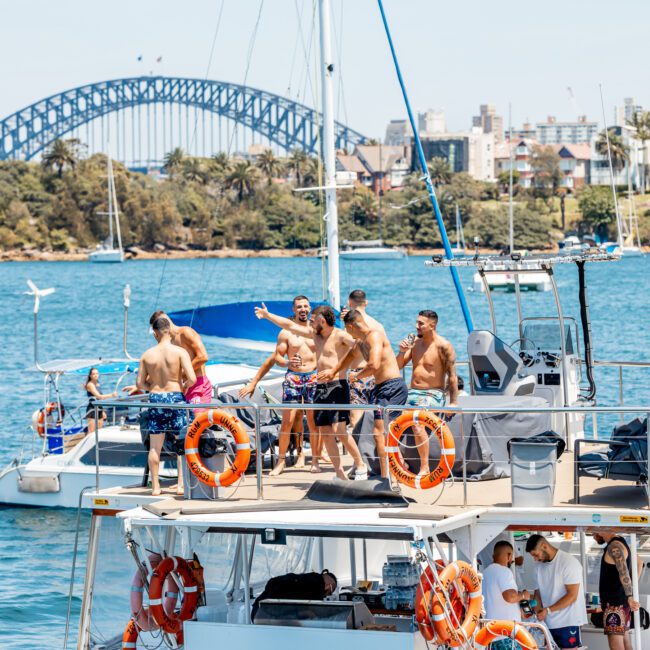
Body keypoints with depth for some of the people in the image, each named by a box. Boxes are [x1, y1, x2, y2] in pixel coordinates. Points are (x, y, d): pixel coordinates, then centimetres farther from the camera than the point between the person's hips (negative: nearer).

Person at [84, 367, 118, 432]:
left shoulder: (97, 384, 15)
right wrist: (111, 395, -30)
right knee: (91, 433, -10)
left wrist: (102, 412, 18)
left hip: (99, 410, 9)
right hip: (92, 409, -9)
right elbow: (99, 396, -21)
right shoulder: (90, 385, -10)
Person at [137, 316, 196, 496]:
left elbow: (140, 383, 2)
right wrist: (183, 387, 5)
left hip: (155, 398, 2)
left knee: (155, 446, 7)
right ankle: (181, 484, 3)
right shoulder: (179, 352, -8)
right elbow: (192, 378, -15)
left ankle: (155, 486, 7)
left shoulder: (147, 355, 1)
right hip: (175, 397, -2)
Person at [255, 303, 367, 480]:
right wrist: (267, 315, 29)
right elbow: (290, 325, 24)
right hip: (320, 388, 8)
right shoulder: (315, 334, 15)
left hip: (337, 387, -8)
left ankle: (360, 465, -3)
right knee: (325, 433, 2)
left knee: (339, 430, -16)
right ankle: (340, 474, 5)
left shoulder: (340, 336, -8)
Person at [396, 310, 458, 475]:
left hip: (433, 394, -7)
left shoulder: (443, 346, -8)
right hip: (412, 392, 7)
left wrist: (453, 402, -14)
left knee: (417, 423, -31)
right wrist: (402, 352, -8)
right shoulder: (415, 342, 10)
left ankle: (424, 468, -26)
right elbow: (398, 366, 13)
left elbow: (452, 375, -10)